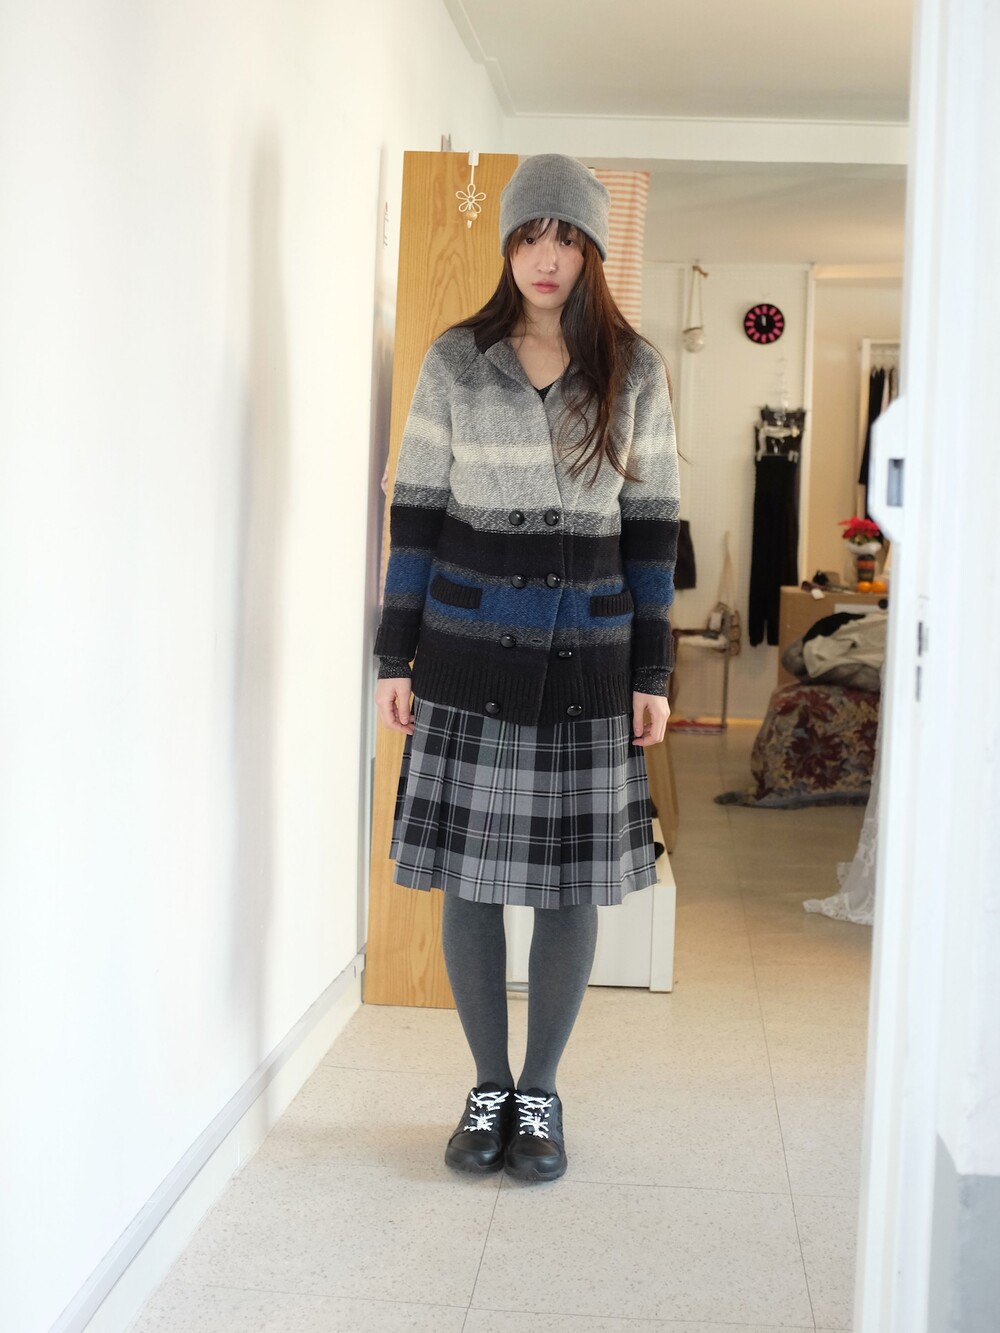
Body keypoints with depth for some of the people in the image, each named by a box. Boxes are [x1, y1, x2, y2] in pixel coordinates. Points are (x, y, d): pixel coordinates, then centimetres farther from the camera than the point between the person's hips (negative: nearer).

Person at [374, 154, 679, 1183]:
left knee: (570, 883, 5)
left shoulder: (634, 373, 3)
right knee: (469, 877, 4)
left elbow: (650, 525, 4)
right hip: (468, 650, 0)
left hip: (587, 654, 0)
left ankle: (541, 1092, 21)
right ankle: (488, 1087, 21)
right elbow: (416, 511, 4)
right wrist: (395, 656, 0)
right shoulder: (455, 362, 3)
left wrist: (652, 672, 1)